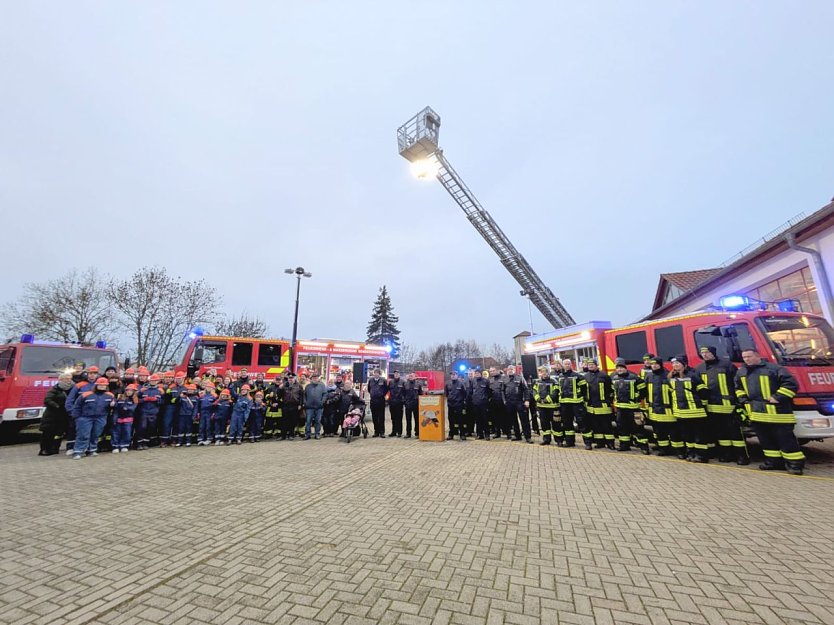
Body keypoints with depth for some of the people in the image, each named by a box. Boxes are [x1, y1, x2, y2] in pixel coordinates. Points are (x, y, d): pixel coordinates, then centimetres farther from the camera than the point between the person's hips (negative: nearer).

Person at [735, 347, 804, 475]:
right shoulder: (741, 372, 12)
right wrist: (743, 399, 12)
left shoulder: (774, 368, -6)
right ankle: (774, 461, 21)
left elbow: (791, 383, -11)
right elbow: (738, 388, 26)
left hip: (777, 411, -6)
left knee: (785, 438, -1)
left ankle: (795, 463, 8)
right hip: (756, 412, 6)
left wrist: (777, 397, -16)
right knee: (766, 439, 11)